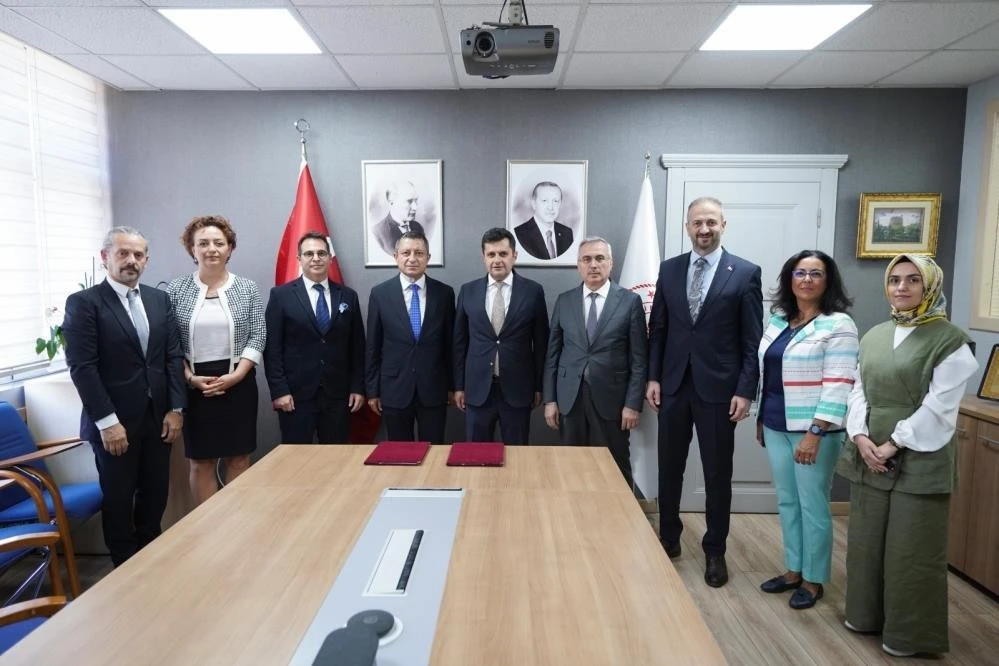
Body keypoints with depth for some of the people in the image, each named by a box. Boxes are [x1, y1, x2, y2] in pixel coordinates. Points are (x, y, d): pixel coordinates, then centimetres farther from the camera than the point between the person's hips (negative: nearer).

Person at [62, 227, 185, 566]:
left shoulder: (160, 299, 8)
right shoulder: (83, 303, -7)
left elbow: (173, 356, 6)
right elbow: (82, 368, -13)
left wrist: (176, 409, -1)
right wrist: (107, 422, -16)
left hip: (157, 418, 4)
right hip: (115, 422, -4)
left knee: (156, 494, 13)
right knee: (119, 499, 9)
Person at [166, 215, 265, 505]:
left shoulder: (248, 289, 2)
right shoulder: (175, 289, 1)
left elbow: (257, 337, -2)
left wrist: (235, 376, -13)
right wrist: (190, 378, -12)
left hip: (238, 383, 0)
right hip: (192, 386, 0)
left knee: (239, 458, 7)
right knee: (200, 461, 7)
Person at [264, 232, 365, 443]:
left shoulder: (348, 296, 8)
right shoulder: (281, 295, 1)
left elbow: (357, 346, 9)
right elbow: (272, 347, -2)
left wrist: (358, 387, 4)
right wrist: (278, 390, -8)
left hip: (338, 394, 2)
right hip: (296, 394, -2)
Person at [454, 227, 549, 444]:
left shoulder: (533, 291, -2)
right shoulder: (468, 291, 3)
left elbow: (541, 343, 2)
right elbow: (460, 341, 6)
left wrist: (539, 386, 3)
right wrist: (459, 385, 6)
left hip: (517, 388, -1)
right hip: (478, 388, 1)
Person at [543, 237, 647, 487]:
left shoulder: (630, 301, 0)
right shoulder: (564, 301, 7)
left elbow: (639, 359, -2)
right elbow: (553, 354, 7)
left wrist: (633, 403, -7)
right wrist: (550, 400, 3)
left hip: (611, 399, -2)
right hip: (570, 398, 2)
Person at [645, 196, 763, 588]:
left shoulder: (745, 273, -2)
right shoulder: (669, 269, 6)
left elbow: (752, 339, -4)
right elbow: (657, 329, 7)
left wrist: (745, 391, -9)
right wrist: (653, 377, 2)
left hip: (718, 387, -2)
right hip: (673, 384, 3)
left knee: (717, 473, 9)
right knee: (669, 467, 13)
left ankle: (715, 551, 26)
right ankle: (668, 538, 32)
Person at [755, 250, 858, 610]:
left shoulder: (838, 325, -11)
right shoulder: (778, 320, 10)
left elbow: (838, 386, -16)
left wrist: (815, 434, -20)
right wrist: (761, 418, 17)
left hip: (813, 431, -6)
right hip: (776, 427, 7)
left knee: (813, 505, 5)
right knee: (787, 502, 16)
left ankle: (813, 579, 23)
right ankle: (793, 570, 31)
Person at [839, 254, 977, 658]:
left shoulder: (949, 340, -8)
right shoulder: (874, 336, 9)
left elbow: (938, 407, -14)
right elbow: (858, 391, 7)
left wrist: (893, 444, -15)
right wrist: (860, 438, -7)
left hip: (919, 462, -5)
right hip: (869, 457, 5)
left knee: (911, 550, 5)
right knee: (865, 540, 14)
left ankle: (907, 633, 23)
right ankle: (866, 614, 33)